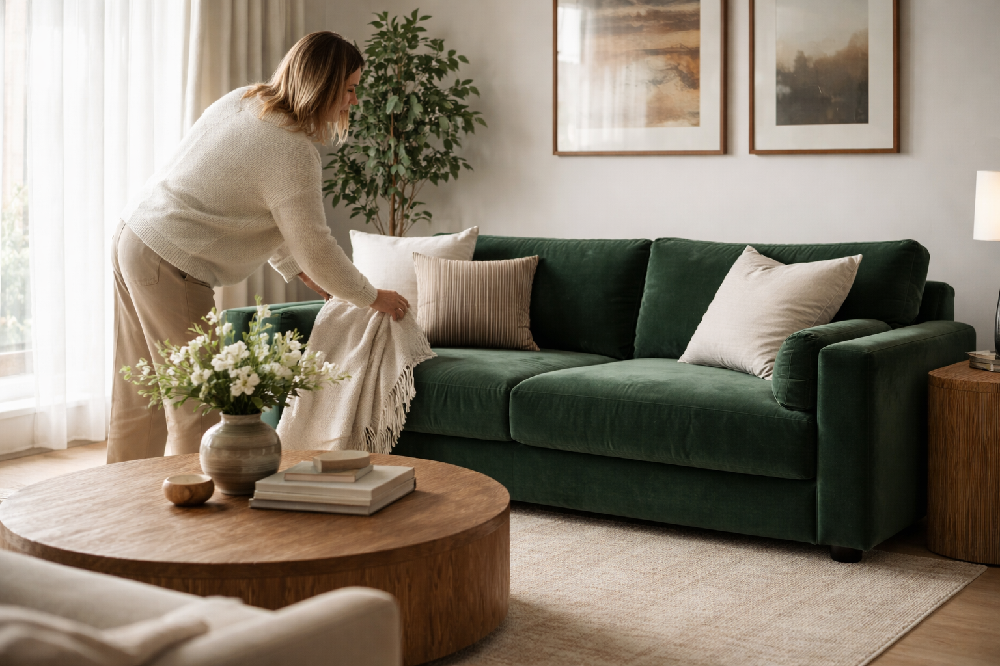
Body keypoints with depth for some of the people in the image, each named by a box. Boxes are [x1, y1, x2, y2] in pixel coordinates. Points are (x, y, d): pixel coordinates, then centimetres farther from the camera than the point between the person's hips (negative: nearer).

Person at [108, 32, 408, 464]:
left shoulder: (245, 100, 9)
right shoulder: (292, 152, -20)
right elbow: (315, 246, -15)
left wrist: (297, 270, 17)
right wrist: (373, 298, 0)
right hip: (169, 265, -10)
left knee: (139, 397, 18)